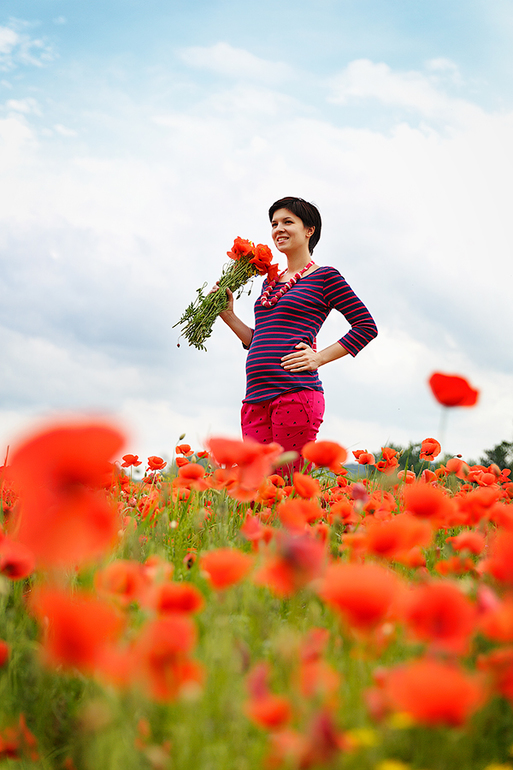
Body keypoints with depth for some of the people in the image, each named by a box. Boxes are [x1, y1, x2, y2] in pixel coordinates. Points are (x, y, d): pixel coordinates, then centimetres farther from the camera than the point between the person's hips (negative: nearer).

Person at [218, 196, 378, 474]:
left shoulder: (325, 277, 3)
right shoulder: (270, 282, 22)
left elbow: (366, 327, 0)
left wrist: (319, 358, -5)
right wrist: (228, 315, 15)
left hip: (295, 392, -6)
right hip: (256, 398, 7)